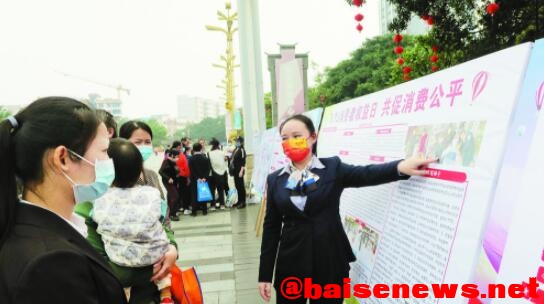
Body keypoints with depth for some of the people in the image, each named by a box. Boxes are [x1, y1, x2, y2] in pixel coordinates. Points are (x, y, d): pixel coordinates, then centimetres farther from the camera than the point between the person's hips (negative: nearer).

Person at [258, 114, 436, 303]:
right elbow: (271, 227, 4)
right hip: (291, 265, 2)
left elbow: (365, 174, -19)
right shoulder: (275, 180, 4)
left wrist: (400, 167, -39)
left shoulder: (332, 168, -1)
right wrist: (265, 274, 3)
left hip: (330, 263, -1)